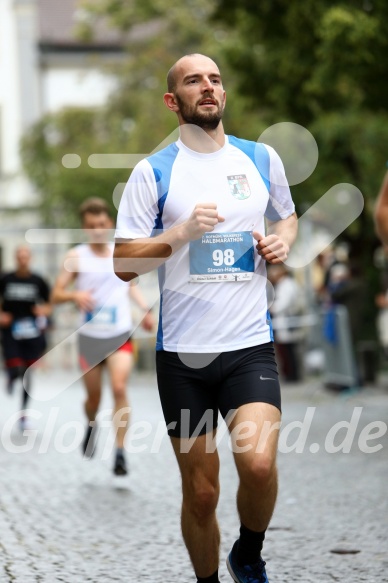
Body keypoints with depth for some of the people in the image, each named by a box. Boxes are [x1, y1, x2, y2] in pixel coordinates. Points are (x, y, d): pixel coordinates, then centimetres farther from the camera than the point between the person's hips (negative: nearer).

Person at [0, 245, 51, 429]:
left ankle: (23, 413, 19)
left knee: (28, 374, 5)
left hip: (31, 332, 1)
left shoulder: (38, 281, 0)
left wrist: (44, 310, -14)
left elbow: (50, 305, 7)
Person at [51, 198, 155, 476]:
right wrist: (75, 295, -24)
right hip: (90, 336, 0)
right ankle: (91, 426, 43)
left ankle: (120, 451, -13)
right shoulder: (76, 257, -2)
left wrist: (146, 309, 6)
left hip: (121, 335, 0)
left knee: (120, 388, -16)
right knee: (93, 395, 9)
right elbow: (56, 294, -3)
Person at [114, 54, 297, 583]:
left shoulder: (262, 158, 8)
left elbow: (287, 217, 26)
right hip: (182, 353, -1)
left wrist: (282, 242, 3)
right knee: (201, 493, 4)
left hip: (250, 345, 1)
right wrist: (183, 231, -17)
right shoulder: (153, 172, -1)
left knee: (258, 464, -21)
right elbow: (124, 264, -4)